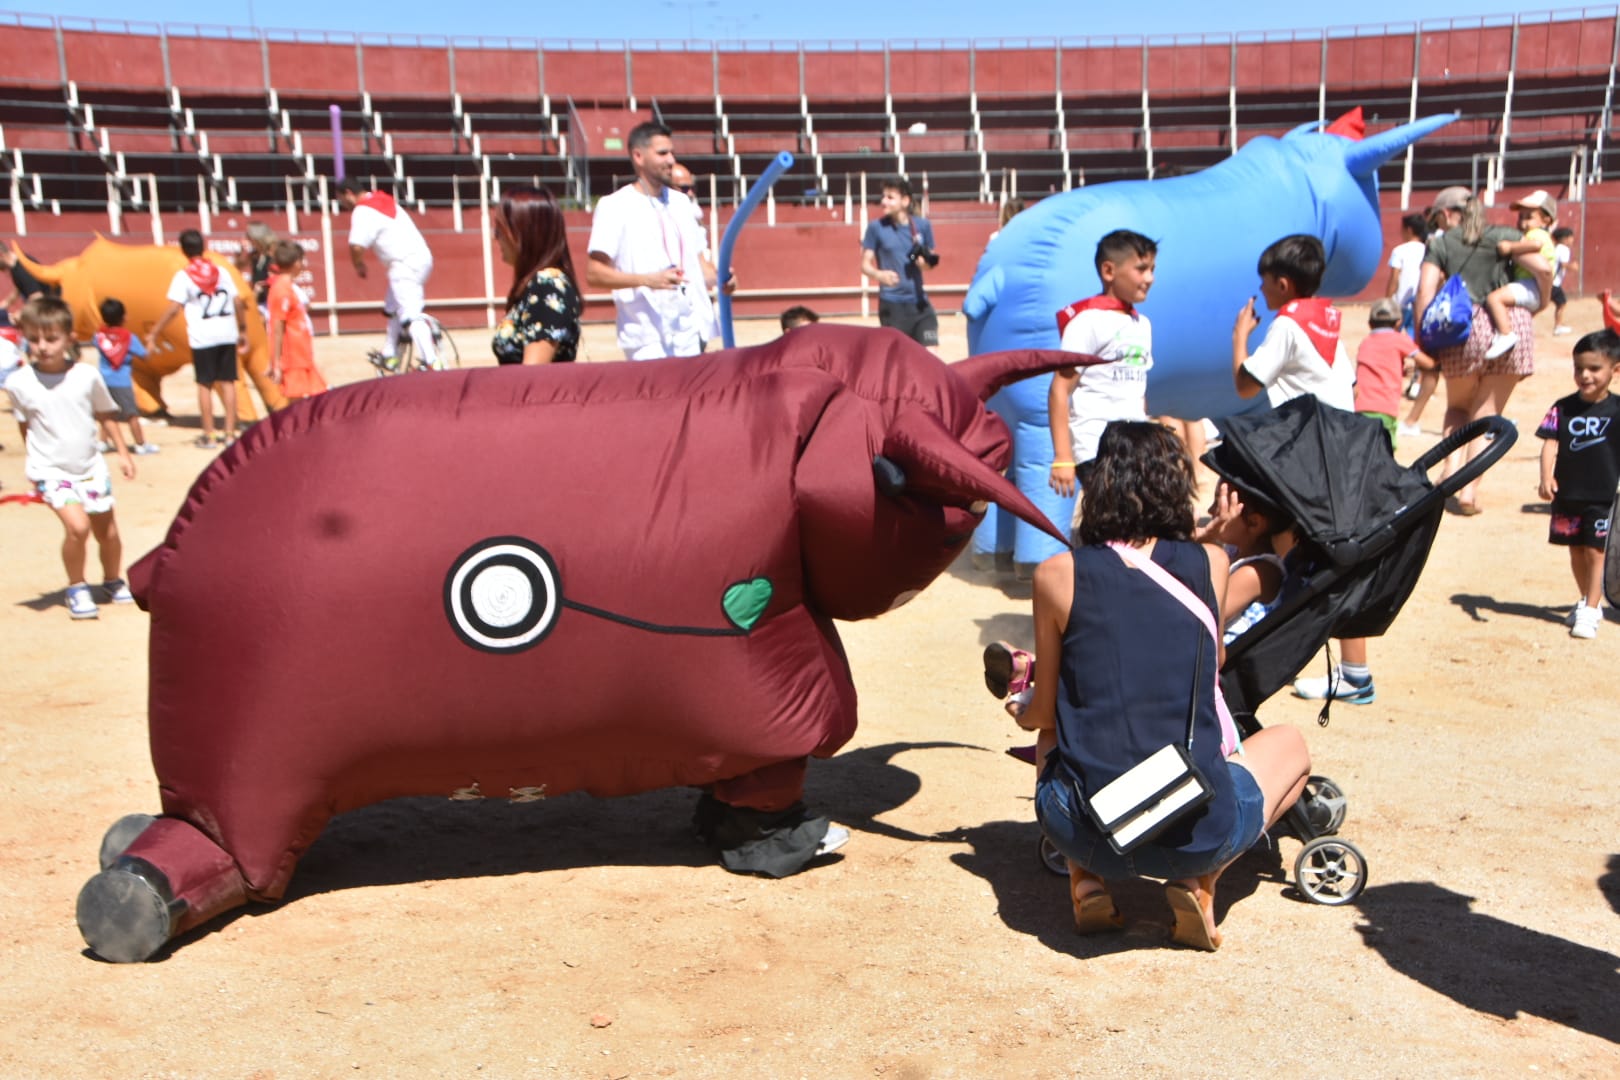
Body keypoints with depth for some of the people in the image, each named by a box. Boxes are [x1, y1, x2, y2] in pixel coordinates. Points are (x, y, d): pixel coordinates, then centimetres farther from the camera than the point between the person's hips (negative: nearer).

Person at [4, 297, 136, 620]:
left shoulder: (87, 375, -7)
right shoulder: (19, 382, -10)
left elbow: (105, 416, 6)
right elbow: (24, 426, 3)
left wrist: (123, 453, 7)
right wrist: (32, 463, 6)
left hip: (90, 467, 3)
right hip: (50, 470, -3)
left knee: (107, 531, 11)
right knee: (78, 526, -21)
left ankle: (113, 582, 38)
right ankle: (76, 588, 1)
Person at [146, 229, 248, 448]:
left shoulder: (183, 276, -5)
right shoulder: (221, 272, 7)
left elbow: (173, 309, -11)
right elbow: (238, 302, 5)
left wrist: (153, 333, -6)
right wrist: (243, 330, 15)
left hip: (202, 337, -3)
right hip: (227, 334, 3)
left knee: (205, 384, 4)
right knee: (227, 382, 7)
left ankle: (209, 435, 5)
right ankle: (230, 433, 7)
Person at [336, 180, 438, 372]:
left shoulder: (363, 211, -12)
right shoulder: (383, 200, 18)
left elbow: (357, 246, -20)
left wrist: (359, 266, -2)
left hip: (405, 264, -10)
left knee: (411, 316, -15)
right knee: (394, 309, 23)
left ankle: (432, 363, -23)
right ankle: (390, 356, 32)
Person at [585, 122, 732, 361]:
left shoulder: (681, 202, 17)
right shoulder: (614, 206, -3)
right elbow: (594, 273, -9)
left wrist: (719, 278, 0)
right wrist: (648, 280, -22)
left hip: (693, 333, 6)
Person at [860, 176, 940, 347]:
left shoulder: (922, 225, 2)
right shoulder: (876, 227, -4)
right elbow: (865, 265, -3)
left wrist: (926, 262, -11)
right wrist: (879, 275, -25)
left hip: (919, 301, 2)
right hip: (891, 304, -2)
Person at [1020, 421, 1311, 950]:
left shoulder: (1058, 576, -2)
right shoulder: (1211, 563, 1)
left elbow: (1044, 713, 6)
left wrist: (1020, 713, 31)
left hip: (1085, 831, 1)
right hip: (1200, 833, 0)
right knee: (1291, 744, 30)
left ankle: (1086, 881, 13)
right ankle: (1199, 882, 9)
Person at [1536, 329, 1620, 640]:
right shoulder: (1563, 408, 0)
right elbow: (1550, 442, -6)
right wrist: (1547, 476, -21)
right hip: (1567, 496, 3)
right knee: (1576, 552, 15)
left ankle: (1590, 611, 2)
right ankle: (1587, 601, 32)